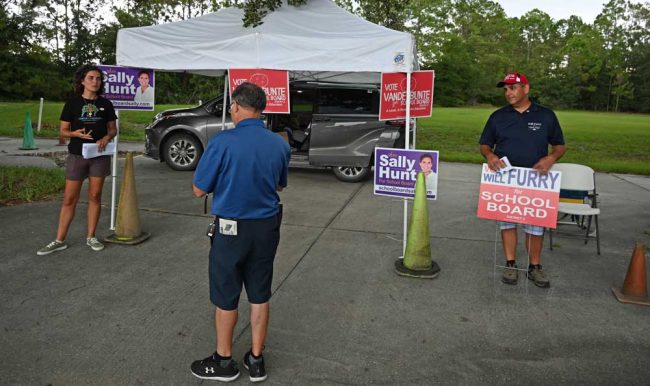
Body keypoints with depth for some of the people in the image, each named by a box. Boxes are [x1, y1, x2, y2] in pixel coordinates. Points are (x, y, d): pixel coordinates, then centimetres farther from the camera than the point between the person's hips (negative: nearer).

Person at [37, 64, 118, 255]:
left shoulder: (105, 104, 5)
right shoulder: (72, 103, 0)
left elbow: (113, 129, 11)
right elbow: (63, 131, 2)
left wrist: (107, 137, -11)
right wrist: (77, 133, -19)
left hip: (100, 155, 1)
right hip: (77, 155, -1)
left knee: (95, 197, 6)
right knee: (69, 199, 0)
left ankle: (91, 236, 17)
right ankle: (60, 240, 8)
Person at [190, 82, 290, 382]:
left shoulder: (222, 142, -18)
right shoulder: (280, 144, -2)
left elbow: (199, 190, -10)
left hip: (232, 228, -4)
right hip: (267, 227, 5)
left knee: (226, 297, 12)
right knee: (260, 295, 15)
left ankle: (224, 361, 28)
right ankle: (256, 360, 28)